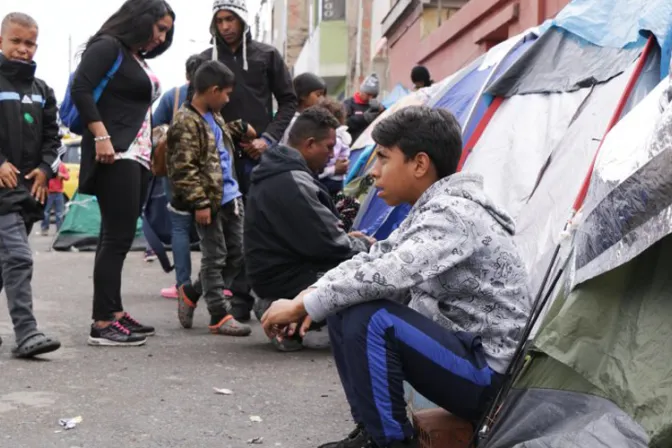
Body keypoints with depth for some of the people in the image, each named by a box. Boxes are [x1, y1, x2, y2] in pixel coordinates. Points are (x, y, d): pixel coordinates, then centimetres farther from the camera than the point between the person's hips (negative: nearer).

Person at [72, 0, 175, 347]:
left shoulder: (139, 61, 21)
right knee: (117, 237, -11)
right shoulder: (108, 47, -4)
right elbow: (81, 89, -15)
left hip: (137, 157, 9)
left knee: (117, 237, 10)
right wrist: (101, 137, -22)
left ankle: (114, 313, 15)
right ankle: (103, 323, -10)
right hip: (115, 155, -9)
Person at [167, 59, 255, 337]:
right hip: (210, 202, -9)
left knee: (236, 254, 13)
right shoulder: (186, 124, -15)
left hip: (230, 197, 9)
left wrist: (241, 128, 27)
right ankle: (220, 316, 7)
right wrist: (199, 203, -21)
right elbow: (183, 169, -19)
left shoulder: (214, 117, 14)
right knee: (215, 258, -1)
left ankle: (192, 293, 27)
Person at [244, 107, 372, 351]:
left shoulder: (280, 174, 11)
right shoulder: (291, 184, -23)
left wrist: (349, 239, 7)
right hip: (288, 280, -11)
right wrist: (365, 245, -4)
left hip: (284, 270, 11)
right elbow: (326, 245, -22)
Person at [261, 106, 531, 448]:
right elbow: (375, 260, 12)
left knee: (369, 320, -27)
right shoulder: (429, 210, 9)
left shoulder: (456, 214, -21)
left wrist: (303, 306, -24)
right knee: (344, 306, 3)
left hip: (488, 375, -9)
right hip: (459, 347, 9)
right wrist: (311, 296, -5)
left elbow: (389, 275, -34)